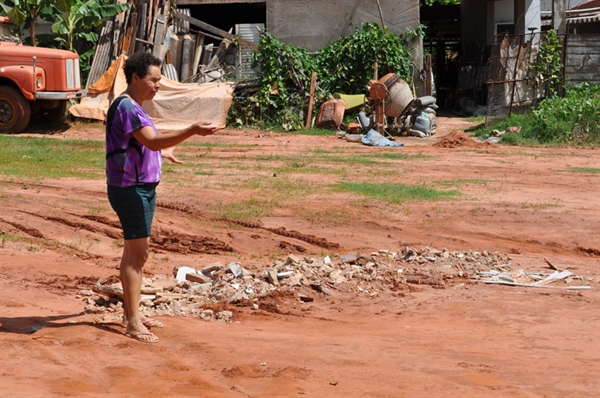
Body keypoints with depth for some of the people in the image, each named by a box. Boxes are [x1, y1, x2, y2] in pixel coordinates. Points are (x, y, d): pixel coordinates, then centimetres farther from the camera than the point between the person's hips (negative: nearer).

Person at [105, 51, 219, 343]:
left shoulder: (134, 107, 14)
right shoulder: (126, 107, -19)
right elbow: (152, 141, -31)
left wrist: (162, 152, 38)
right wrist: (192, 131, -38)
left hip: (143, 188, 11)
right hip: (130, 189, -11)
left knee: (135, 253, 17)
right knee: (136, 255, -9)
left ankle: (130, 313, 28)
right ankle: (133, 324, -7)